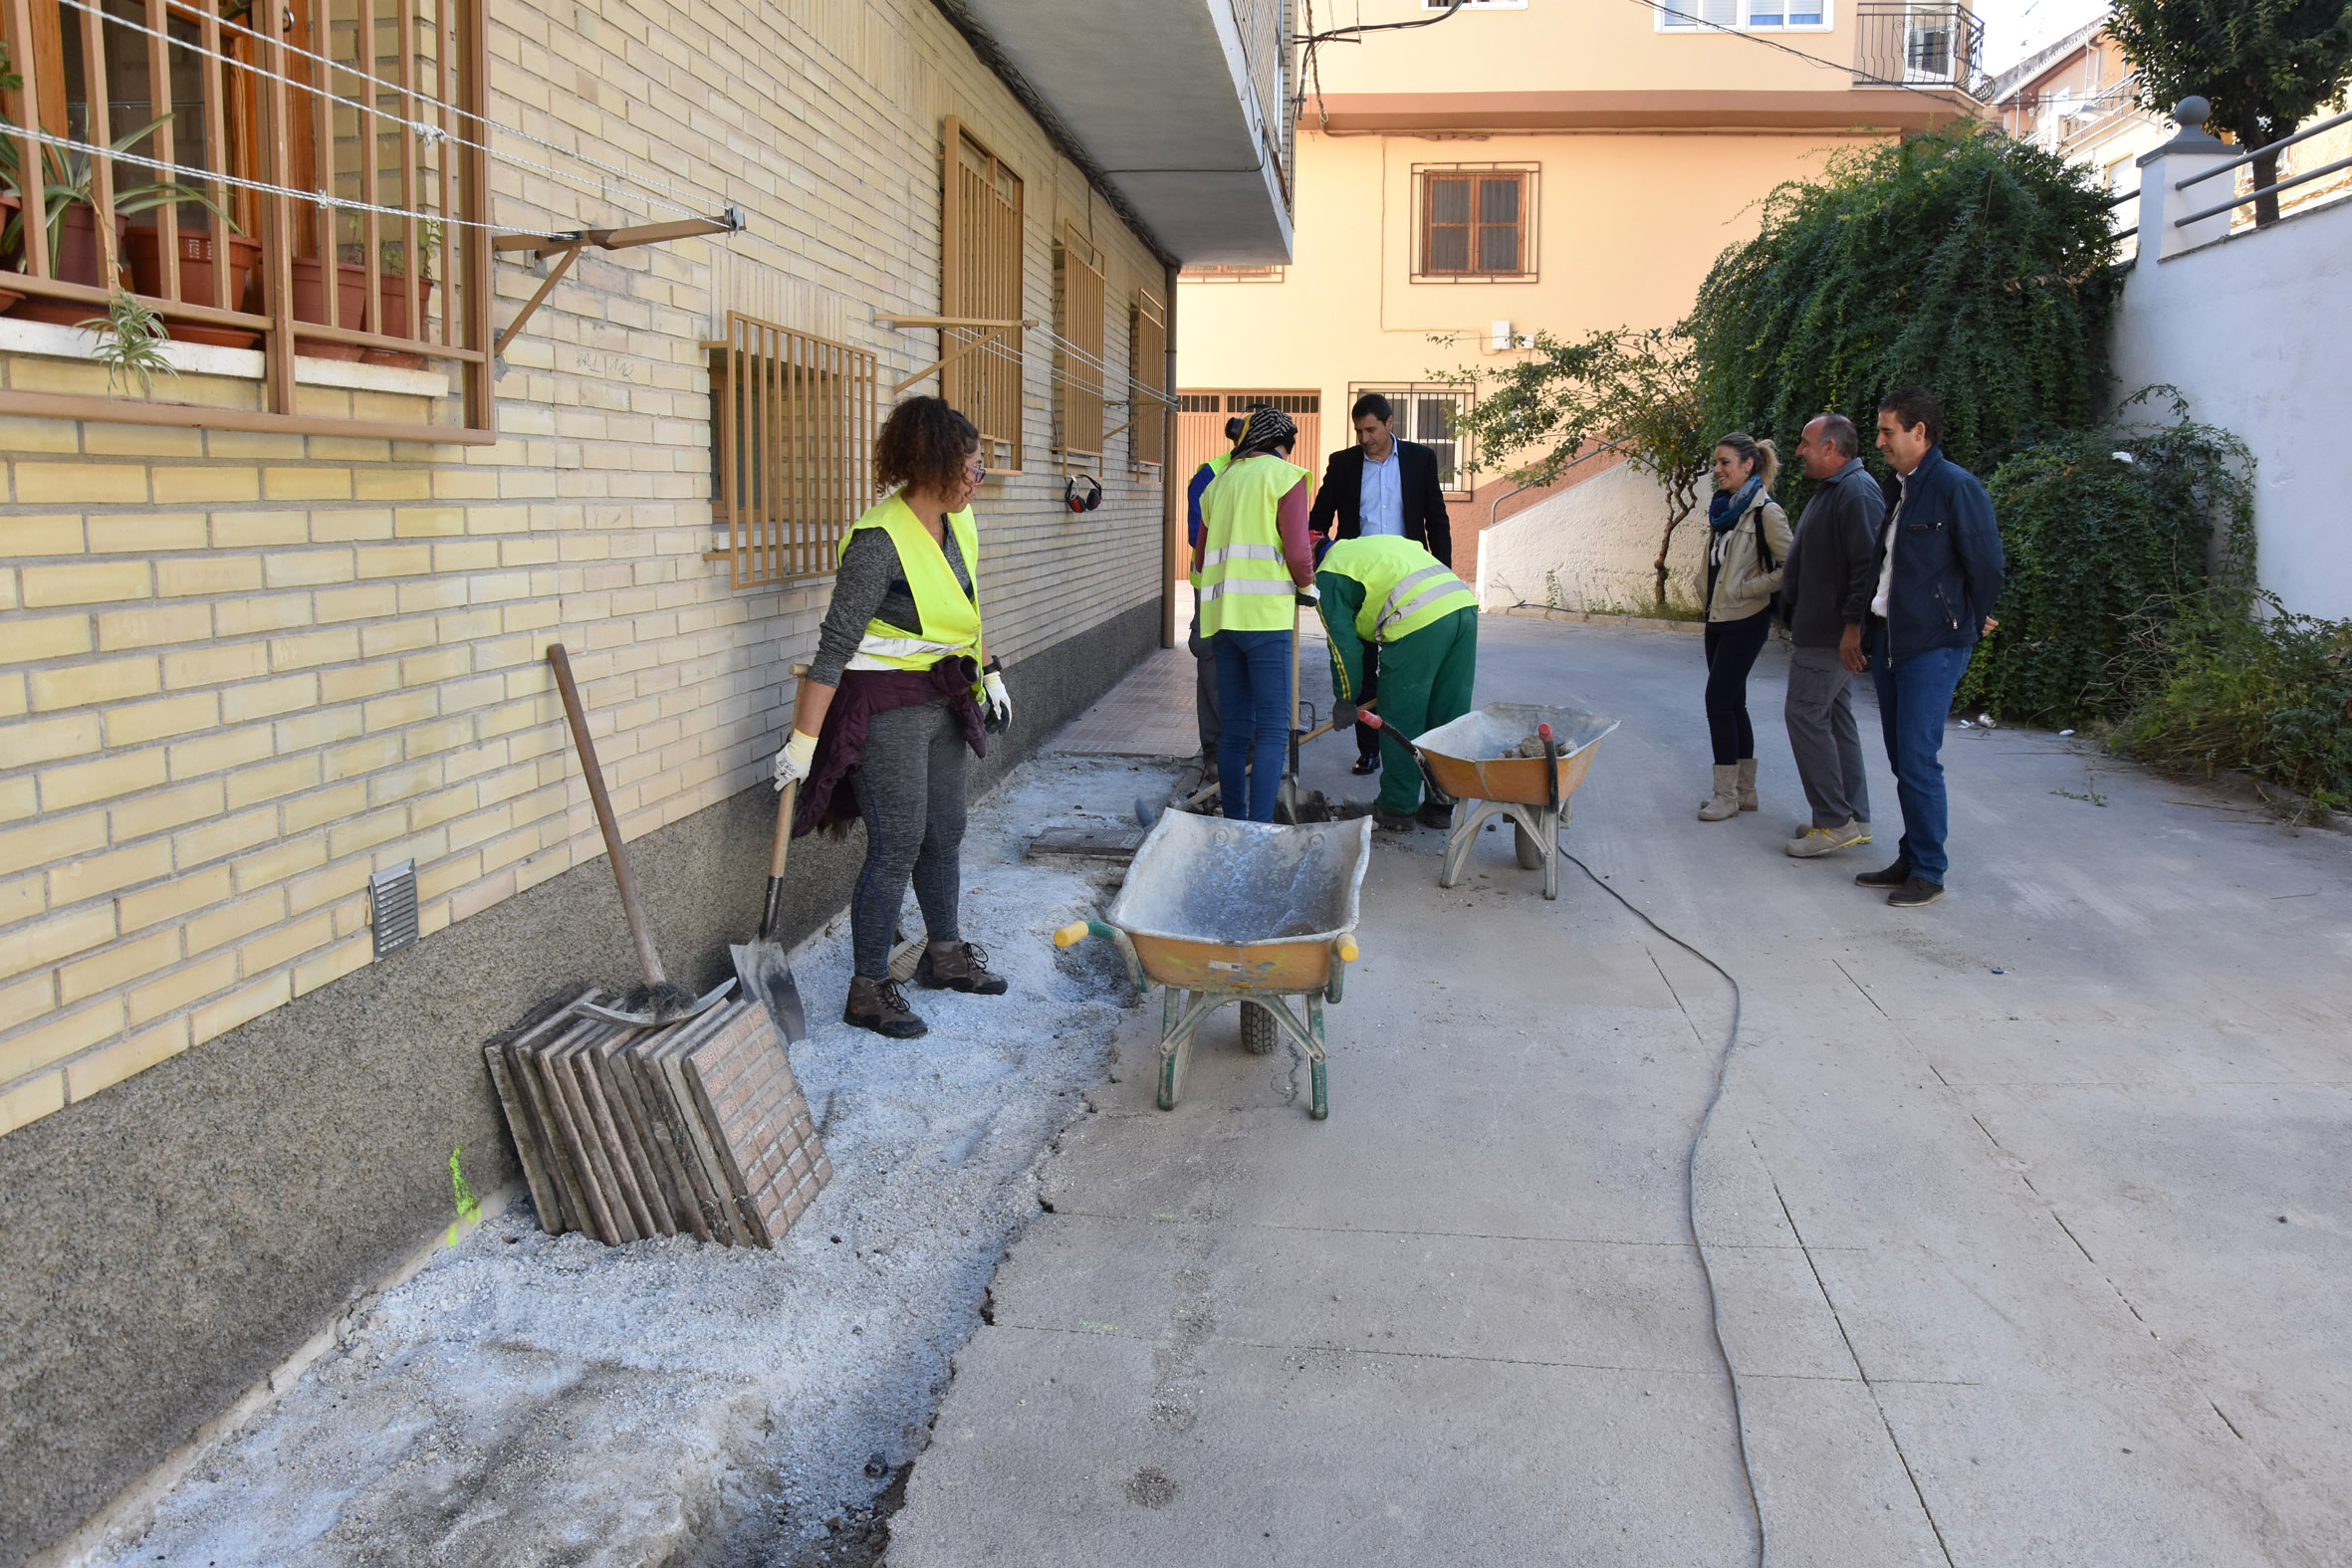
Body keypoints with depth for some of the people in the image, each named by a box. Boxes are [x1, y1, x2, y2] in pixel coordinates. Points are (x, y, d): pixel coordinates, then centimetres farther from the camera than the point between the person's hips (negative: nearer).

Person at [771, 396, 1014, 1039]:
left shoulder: (958, 521, 3)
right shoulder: (880, 541, -23)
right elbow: (834, 648, -22)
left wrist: (989, 675, 20)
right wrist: (802, 742, -22)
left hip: (943, 702, 8)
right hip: (885, 708, -8)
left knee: (945, 834, 18)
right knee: (896, 847, -4)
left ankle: (945, 954, 36)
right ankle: (868, 990, 8)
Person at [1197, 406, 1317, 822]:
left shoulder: (1219, 483, 21)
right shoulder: (1284, 475, 1)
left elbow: (1203, 558, 23)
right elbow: (1297, 550, -8)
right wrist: (1307, 584, 10)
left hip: (1221, 615, 7)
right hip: (1266, 614, -7)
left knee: (1234, 726, 11)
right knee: (1273, 728, -6)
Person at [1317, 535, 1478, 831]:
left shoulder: (1328, 575, 10)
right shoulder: (1373, 544, 34)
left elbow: (1343, 643, 4)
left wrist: (1346, 699, 15)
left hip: (1420, 619, -8)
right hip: (1464, 604, 8)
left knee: (1399, 719, 5)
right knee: (1449, 717, 14)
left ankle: (1397, 809, 13)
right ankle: (1441, 806, 21)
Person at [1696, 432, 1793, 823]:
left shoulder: (1765, 512, -13)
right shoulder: (1723, 509, 12)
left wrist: (1748, 588, -15)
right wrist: (1710, 602, 12)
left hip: (1746, 620, -8)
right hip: (1718, 618, 8)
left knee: (1718, 700, -10)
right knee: (1731, 703, 10)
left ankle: (1727, 794, -3)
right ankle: (1745, 791, 17)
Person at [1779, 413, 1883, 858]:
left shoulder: (1857, 491, -17)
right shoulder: (1831, 490, 18)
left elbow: (1868, 564, -24)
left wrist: (1853, 625, -26)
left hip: (1832, 635, -11)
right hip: (1819, 631, 11)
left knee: (1805, 715, -10)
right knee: (1836, 718, 13)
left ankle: (1836, 823, -6)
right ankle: (1855, 818, 18)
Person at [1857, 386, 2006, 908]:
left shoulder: (1957, 487, -12)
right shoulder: (1899, 488, 14)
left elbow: (1987, 565, -9)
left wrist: (1971, 624, 1)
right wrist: (1869, 629, 16)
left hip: (1932, 645, -8)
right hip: (1889, 639, 8)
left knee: (1918, 759, -7)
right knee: (1901, 759, 12)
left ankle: (1929, 872, 3)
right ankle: (1910, 860, 21)